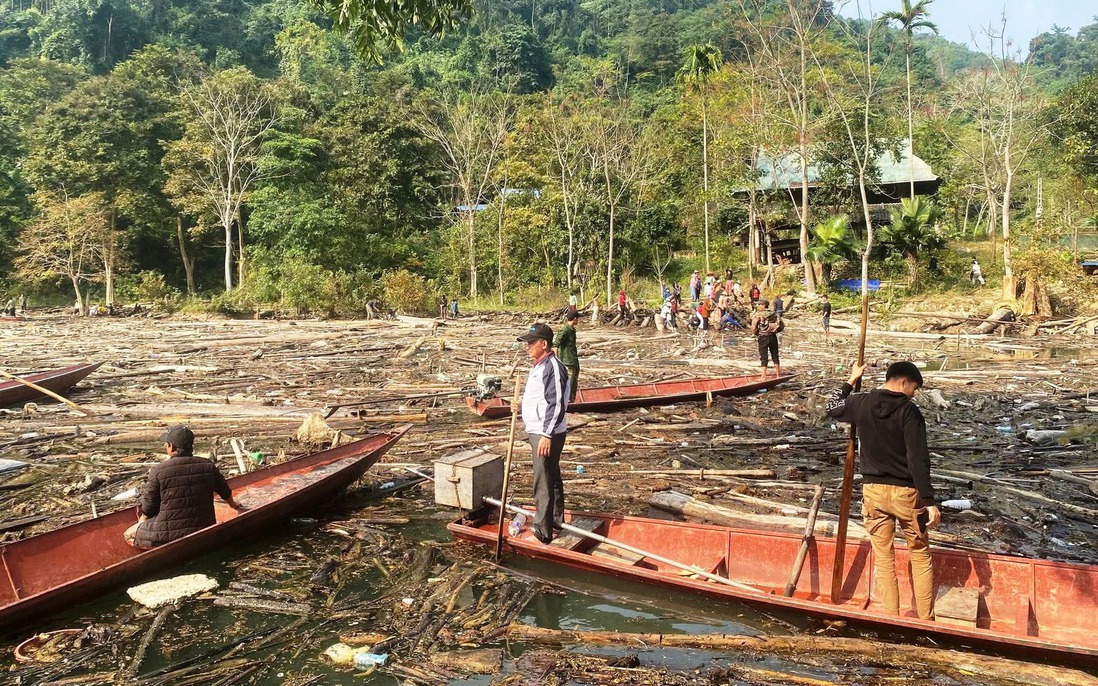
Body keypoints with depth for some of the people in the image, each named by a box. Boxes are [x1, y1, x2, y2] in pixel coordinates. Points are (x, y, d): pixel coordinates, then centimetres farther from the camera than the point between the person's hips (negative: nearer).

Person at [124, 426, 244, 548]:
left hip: (168, 536, -5)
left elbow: (148, 510, -6)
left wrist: (141, 522, 18)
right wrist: (233, 504, 36)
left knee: (128, 535, 16)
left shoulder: (157, 472, -15)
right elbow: (225, 492, 12)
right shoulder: (208, 466, -5)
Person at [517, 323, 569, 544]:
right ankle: (556, 518, 36)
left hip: (547, 434, -10)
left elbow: (556, 405, -24)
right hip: (538, 431, 11)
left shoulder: (552, 367, -19)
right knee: (552, 477, 22)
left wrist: (547, 435, -25)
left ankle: (543, 531, 1)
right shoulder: (539, 366, 12)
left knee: (543, 483, -6)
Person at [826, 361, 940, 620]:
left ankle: (891, 619, 15)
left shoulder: (861, 404, 0)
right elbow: (918, 460, -16)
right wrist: (929, 501, -15)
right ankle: (926, 619, 19)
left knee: (883, 558, 10)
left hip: (874, 491, 3)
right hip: (906, 492, -3)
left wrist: (851, 380, 28)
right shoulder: (909, 411, -12)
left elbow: (833, 407, 21)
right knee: (920, 555, 14)